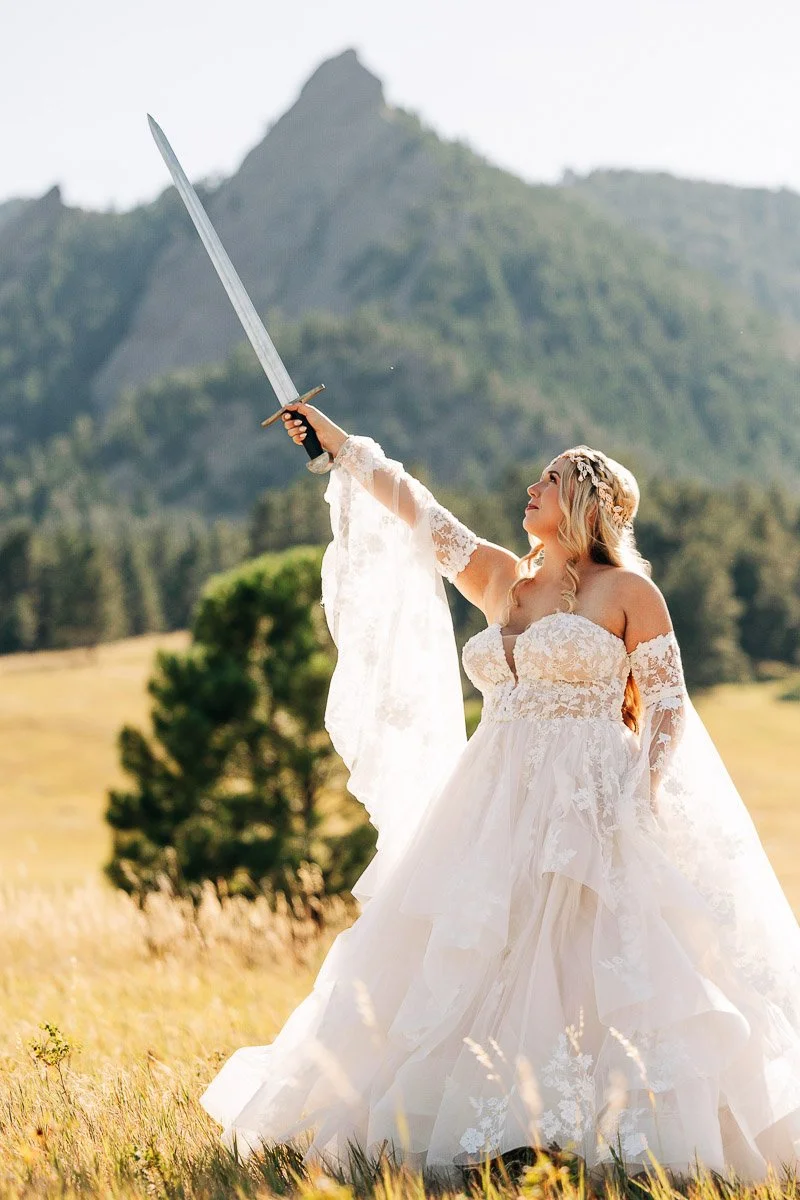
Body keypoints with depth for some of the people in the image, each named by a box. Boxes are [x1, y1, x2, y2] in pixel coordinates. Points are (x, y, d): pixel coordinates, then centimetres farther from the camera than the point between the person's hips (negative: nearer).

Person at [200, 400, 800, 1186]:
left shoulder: (627, 590, 1)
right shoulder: (499, 580, 16)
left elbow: (669, 707, -1)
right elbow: (413, 508, 19)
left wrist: (643, 796, -13)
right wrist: (335, 441, 21)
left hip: (590, 814, -5)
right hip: (496, 808, 6)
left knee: (600, 971, -12)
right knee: (470, 968, 0)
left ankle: (635, 1146, -9)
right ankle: (457, 1137, 4)